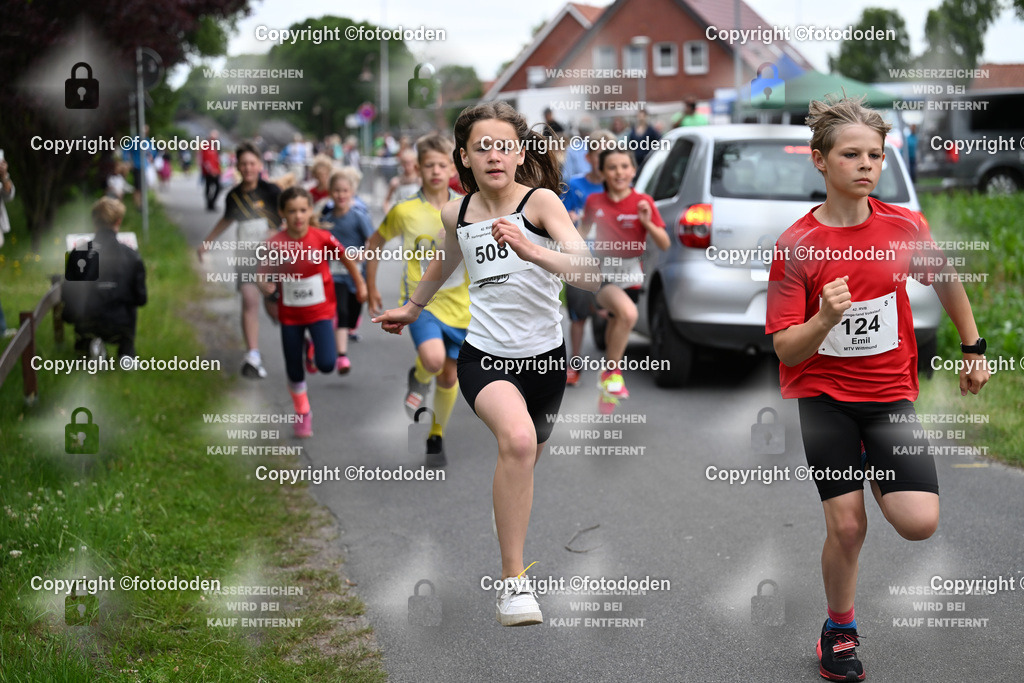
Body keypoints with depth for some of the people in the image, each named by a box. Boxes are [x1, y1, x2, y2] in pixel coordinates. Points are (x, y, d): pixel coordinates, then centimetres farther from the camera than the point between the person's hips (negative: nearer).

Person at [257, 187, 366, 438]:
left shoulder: (322, 238, -14)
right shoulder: (274, 245, -13)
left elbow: (347, 259, 2)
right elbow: (263, 276, -8)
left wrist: (361, 285, 12)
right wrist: (267, 288, -31)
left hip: (320, 311, -1)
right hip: (290, 315, 1)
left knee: (326, 365, -16)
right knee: (294, 371, 8)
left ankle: (315, 345, 19)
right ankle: (303, 415, 31)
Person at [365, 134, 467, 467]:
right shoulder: (405, 211, -6)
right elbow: (374, 243, 9)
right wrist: (371, 289, 10)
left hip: (460, 304, 3)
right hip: (421, 300, -3)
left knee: (450, 376, 8)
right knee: (433, 359, -28)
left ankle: (436, 437, 30)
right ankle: (419, 380, 9)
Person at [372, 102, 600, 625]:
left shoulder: (541, 201, -11)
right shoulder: (457, 212, 1)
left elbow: (588, 273, -25)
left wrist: (530, 251, -41)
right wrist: (412, 307, 39)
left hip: (544, 356, 0)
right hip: (484, 355, 0)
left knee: (524, 464, 19)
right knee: (517, 440, -30)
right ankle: (513, 581, -22)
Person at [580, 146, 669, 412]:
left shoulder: (643, 202, -3)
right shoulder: (594, 202, -1)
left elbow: (665, 244, -3)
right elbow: (583, 231, 18)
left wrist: (647, 222, -19)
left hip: (630, 275, 2)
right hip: (601, 273, -2)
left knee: (616, 330, 13)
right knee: (628, 313, -30)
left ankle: (608, 391, 33)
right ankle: (611, 370, -13)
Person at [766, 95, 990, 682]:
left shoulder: (906, 227, -5)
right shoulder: (796, 245, -11)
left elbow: (947, 281, 16)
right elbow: (786, 349, -11)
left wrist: (975, 348, 19)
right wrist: (825, 318, -29)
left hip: (890, 392, 2)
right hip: (823, 396, -2)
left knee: (920, 523, -14)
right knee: (846, 525, -6)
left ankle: (880, 477, 22)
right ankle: (840, 629, 22)